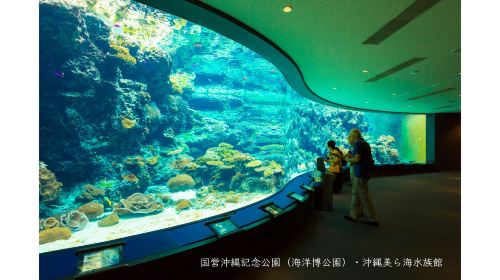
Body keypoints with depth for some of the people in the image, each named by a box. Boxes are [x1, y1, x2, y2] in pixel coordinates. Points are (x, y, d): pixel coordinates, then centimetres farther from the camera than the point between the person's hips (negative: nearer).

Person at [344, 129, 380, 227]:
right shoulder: (365, 143, 15)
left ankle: (373, 219, 7)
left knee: (364, 196, -2)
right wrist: (352, 158, 17)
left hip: (360, 173, -10)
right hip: (364, 172, 10)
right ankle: (354, 215, 23)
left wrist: (349, 159, -4)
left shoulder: (357, 143, -14)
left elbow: (357, 159, -22)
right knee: (355, 194, 15)